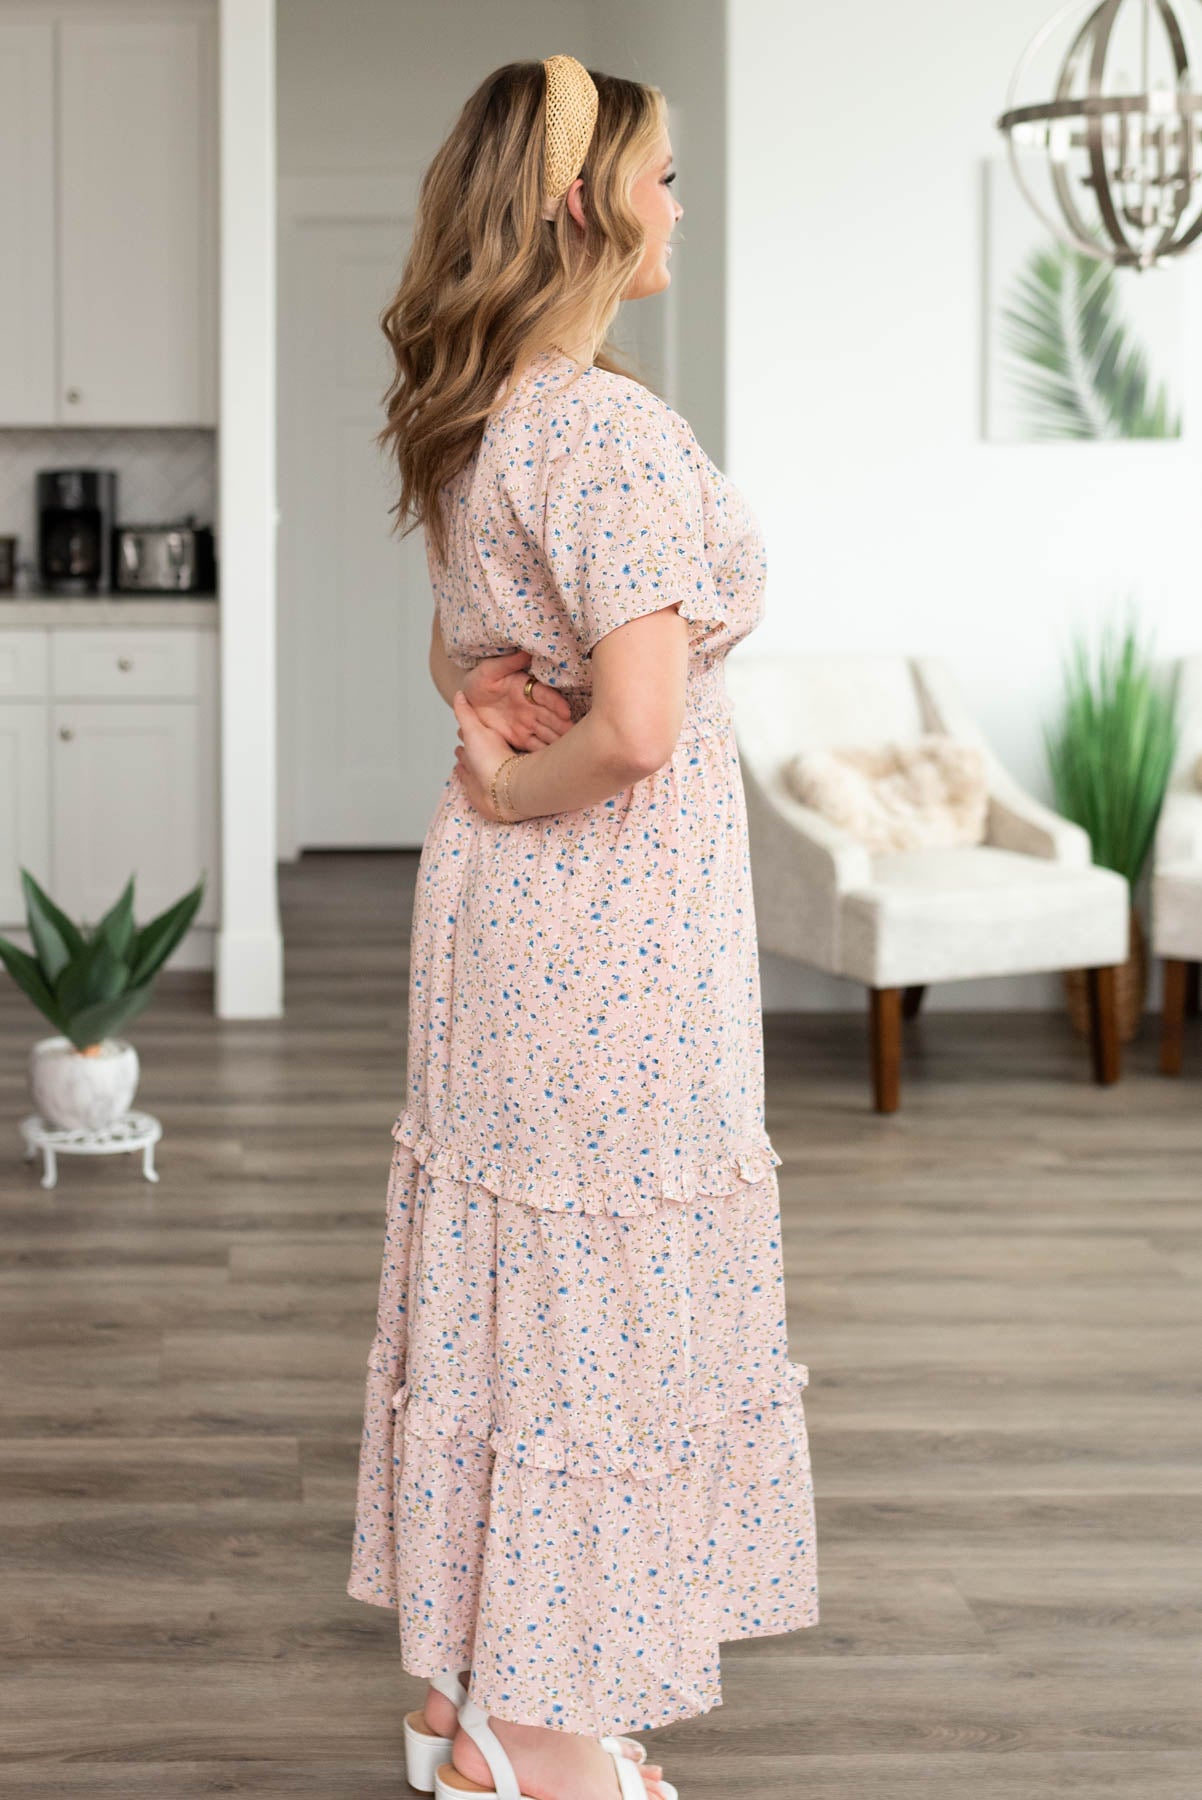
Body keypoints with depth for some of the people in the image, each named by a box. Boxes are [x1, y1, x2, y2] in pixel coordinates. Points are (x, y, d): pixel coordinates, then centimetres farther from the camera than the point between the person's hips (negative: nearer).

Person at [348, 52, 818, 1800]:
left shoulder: (476, 417, 9)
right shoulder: (613, 429, -21)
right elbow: (637, 727, -29)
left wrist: (498, 731, 3)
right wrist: (519, 790, -11)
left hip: (504, 896, 9)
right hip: (615, 922, -9)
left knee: (511, 1267, 16)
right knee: (602, 1290, 1)